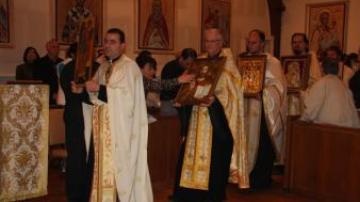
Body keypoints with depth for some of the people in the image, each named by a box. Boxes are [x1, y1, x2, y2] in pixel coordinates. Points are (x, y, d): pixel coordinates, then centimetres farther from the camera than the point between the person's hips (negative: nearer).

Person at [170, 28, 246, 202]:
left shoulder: (228, 64, -2)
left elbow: (232, 93, -10)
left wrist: (214, 99, -24)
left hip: (217, 120, -5)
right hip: (196, 118, 5)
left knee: (214, 159, -1)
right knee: (192, 154, 6)